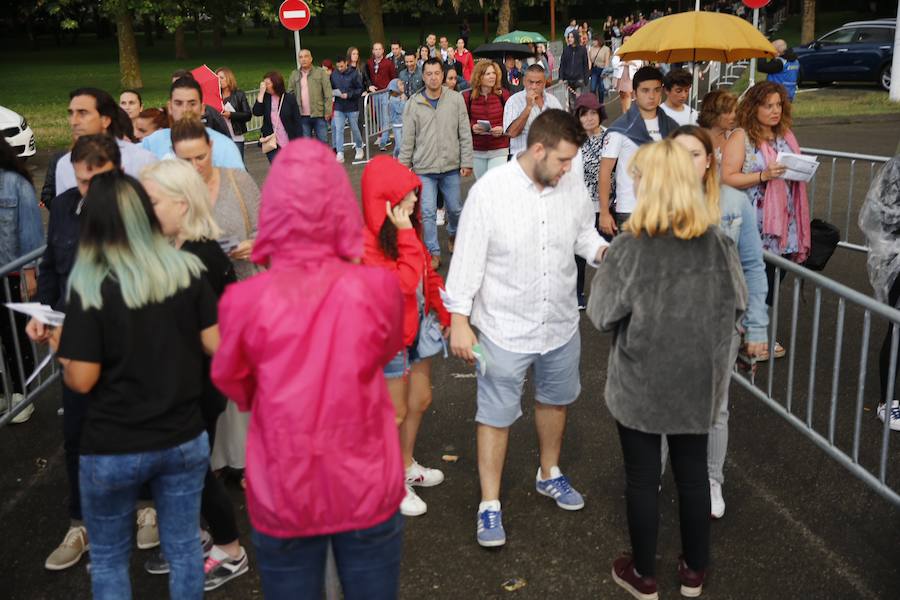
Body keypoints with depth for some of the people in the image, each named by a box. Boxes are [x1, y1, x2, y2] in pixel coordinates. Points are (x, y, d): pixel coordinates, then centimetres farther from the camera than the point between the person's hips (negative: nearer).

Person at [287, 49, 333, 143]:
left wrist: (328, 111, -10)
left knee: (323, 141, 3)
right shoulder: (294, 74, 9)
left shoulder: (320, 73, 2)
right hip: (302, 116, 2)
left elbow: (328, 93, -2)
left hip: (319, 114, -2)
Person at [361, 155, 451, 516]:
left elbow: (426, 273, 11)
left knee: (420, 401, 20)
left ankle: (407, 464, 43)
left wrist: (443, 313, 10)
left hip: (419, 326, 8)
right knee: (396, 413, 6)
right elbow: (402, 283, -32)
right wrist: (406, 235, -29)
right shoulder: (364, 241, -25)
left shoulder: (406, 228, 0)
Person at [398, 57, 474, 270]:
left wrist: (466, 162, -2)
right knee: (427, 212, -2)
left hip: (451, 166, 1)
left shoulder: (456, 99, -2)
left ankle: (453, 235, 44)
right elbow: (408, 139, 2)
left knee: (454, 208, 14)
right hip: (424, 168, -1)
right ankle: (434, 252, 10)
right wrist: (404, 166, 1)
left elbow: (465, 133, 0)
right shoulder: (413, 104, -2)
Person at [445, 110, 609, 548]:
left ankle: (549, 475, 48)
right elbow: (468, 259, -15)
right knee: (496, 415, 7)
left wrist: (601, 251, -12)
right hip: (505, 328, -5)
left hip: (561, 324, 5)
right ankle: (490, 505, 24)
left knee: (555, 400, 23)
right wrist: (459, 322, -14)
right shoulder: (489, 191, -19)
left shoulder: (573, 187, -6)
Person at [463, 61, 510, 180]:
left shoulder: (503, 94, -3)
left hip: (499, 150, -2)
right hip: (476, 151, 2)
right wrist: (472, 127, -15)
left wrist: (502, 129, -17)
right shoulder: (467, 96, -1)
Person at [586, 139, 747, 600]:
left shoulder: (631, 246, -19)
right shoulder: (716, 241, -7)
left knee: (642, 476, 12)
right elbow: (737, 303, 1)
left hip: (641, 379, -3)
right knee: (693, 472, 18)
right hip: (698, 376, 4)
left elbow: (602, 313, -14)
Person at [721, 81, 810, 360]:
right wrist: (764, 175, -23)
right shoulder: (741, 138, -7)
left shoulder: (786, 136, 14)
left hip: (784, 223, 6)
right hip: (755, 229, -6)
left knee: (773, 281, 11)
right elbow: (728, 179, -14)